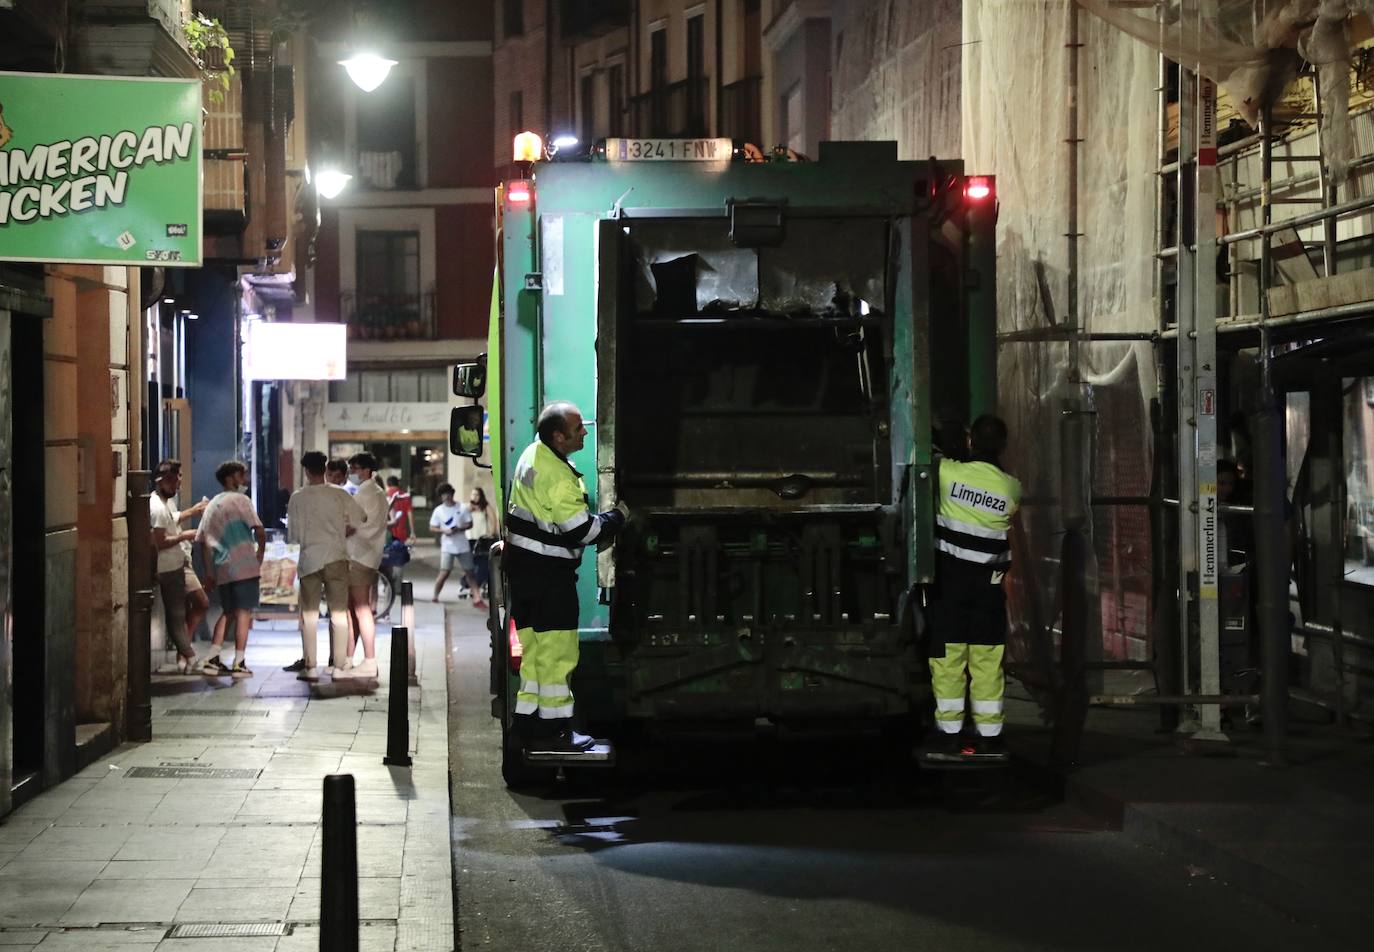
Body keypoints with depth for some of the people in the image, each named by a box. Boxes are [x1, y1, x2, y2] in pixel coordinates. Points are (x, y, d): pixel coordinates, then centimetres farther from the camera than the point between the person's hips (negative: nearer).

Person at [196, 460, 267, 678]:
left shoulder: (212, 505, 17)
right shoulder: (240, 500, -4)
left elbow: (203, 540, 17)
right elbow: (259, 531, -13)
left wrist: (209, 572, 19)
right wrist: (260, 555, 4)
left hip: (222, 569, 7)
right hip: (244, 566, -7)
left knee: (228, 612, 16)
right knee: (244, 612, -3)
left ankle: (212, 660, 9)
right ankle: (239, 664, -6)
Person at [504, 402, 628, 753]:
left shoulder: (533, 454, 8)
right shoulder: (558, 477, -22)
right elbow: (581, 529, -21)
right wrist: (617, 517, -4)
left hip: (522, 566, 9)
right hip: (548, 572, -9)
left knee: (533, 648, 14)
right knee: (557, 652, -3)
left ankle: (528, 723, 18)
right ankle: (553, 732, 1)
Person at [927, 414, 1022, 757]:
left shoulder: (948, 472, -10)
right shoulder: (1012, 489, -5)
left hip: (949, 578, -1)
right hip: (988, 584, 1)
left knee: (947, 659, 3)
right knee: (987, 663, 5)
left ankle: (950, 736, 4)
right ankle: (989, 736, 7)